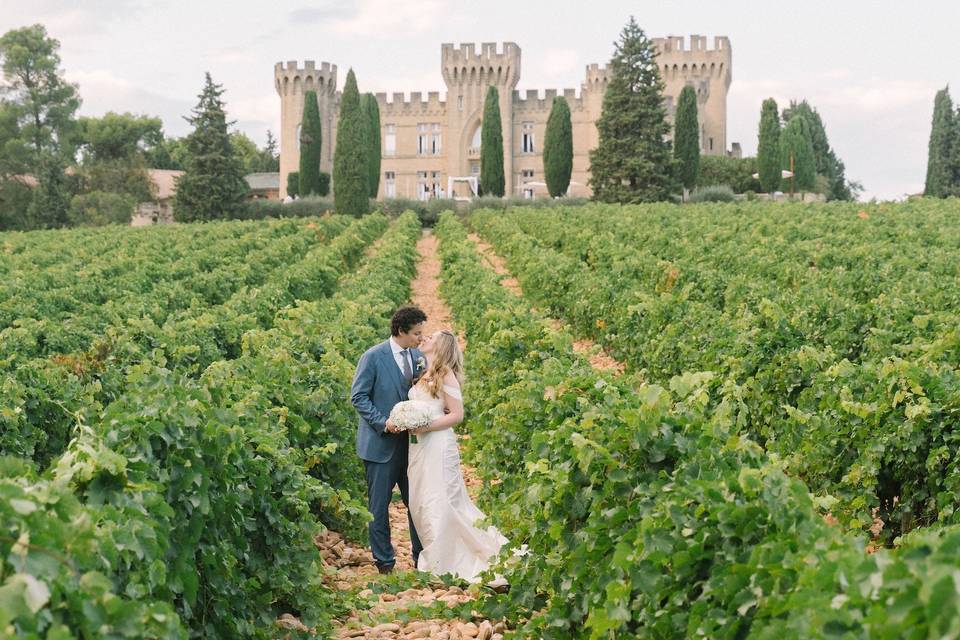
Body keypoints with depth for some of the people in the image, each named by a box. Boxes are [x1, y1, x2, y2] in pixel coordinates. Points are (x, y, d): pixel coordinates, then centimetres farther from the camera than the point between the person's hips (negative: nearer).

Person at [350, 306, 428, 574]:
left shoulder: (419, 357, 6)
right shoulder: (373, 357, -10)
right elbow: (358, 397, -9)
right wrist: (383, 422, -19)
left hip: (412, 442, 5)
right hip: (382, 444, -5)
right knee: (379, 505, 4)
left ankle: (422, 558, 19)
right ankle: (384, 561, 16)